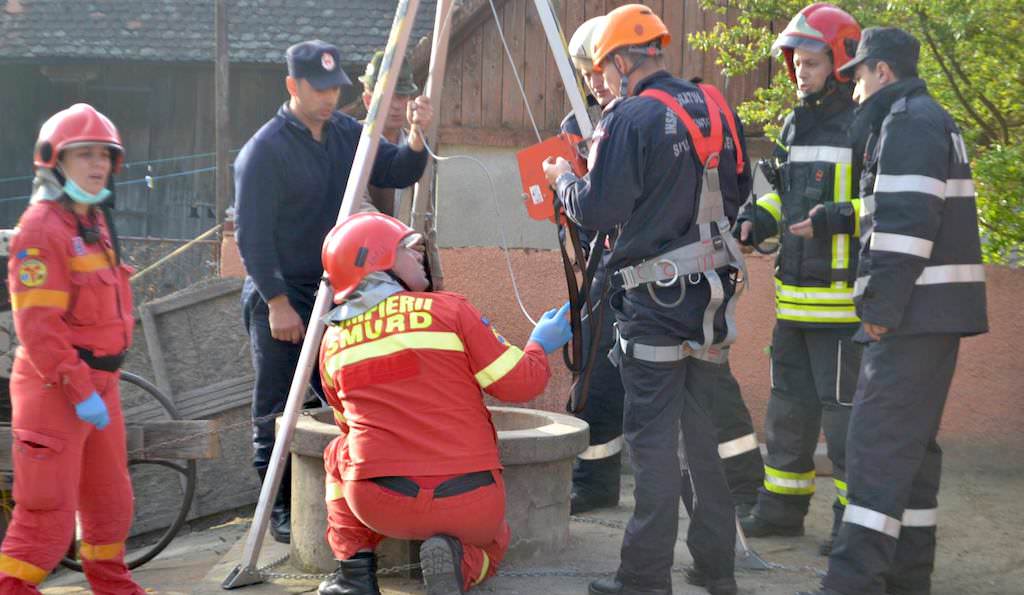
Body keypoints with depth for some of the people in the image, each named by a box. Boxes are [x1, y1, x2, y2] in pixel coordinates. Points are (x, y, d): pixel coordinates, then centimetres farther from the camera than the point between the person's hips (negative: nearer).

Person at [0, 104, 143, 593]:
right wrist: (79, 389, -24)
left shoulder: (94, 223, 12)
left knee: (110, 498, 21)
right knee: (49, 508, -7)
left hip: (99, 382, 9)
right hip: (55, 387, -9)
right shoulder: (41, 229, -17)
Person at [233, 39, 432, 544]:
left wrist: (416, 137, -12)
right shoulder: (264, 151, -13)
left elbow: (397, 173, 7)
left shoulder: (348, 134, 7)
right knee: (277, 411, 0)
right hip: (279, 297, -6)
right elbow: (252, 236, -14)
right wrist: (278, 303, -17)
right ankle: (279, 508, 10)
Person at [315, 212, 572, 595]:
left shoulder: (333, 342, 8)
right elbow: (519, 385, -2)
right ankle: (458, 559, -6)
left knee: (342, 452, 33)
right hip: (468, 501, -1)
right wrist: (541, 347, 18)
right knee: (489, 546, 32)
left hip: (379, 505, 2)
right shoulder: (447, 310, -4)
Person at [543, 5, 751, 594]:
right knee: (706, 426, 14)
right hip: (712, 288, 7)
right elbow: (738, 190, 17)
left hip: (654, 300, -7)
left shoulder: (631, 118, -14)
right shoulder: (715, 108, 8)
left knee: (653, 436, -3)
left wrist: (564, 179, 4)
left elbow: (597, 210, -14)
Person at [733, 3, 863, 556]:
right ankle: (782, 506, 27)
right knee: (790, 403, 16)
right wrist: (755, 219, 8)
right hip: (795, 295, 9)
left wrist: (839, 216, -28)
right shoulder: (795, 124, 15)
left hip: (843, 297, -8)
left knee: (844, 407, -4)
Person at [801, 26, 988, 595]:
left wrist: (880, 305, -19)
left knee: (878, 442, -13)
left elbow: (904, 223, -21)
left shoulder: (907, 121, -11)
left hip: (916, 311, -10)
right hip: (930, 312, 10)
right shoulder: (929, 120, 22)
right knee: (911, 443, 13)